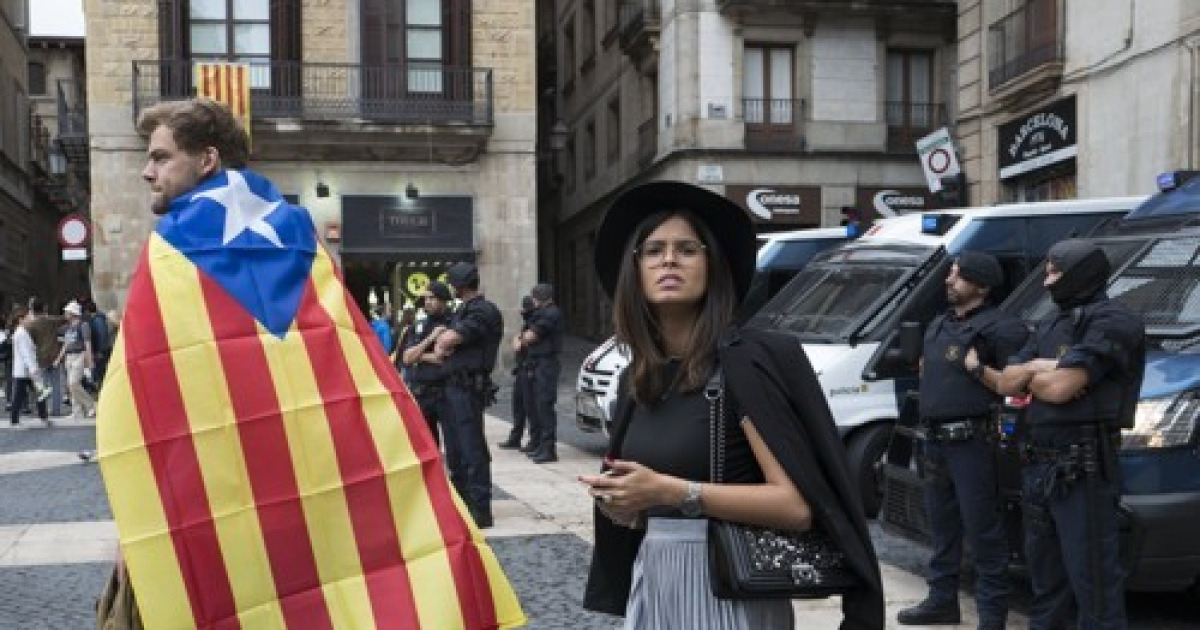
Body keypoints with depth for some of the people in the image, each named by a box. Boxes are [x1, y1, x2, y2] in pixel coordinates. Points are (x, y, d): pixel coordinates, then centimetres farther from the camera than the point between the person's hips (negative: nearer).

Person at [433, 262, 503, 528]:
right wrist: (442, 345, -7)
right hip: (452, 386, 10)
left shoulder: (485, 311, -12)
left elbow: (449, 339, -19)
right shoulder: (461, 311, 20)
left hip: (469, 387, -10)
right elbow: (442, 343, 15)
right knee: (454, 449, 15)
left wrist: (445, 340, 2)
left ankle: (480, 510, -5)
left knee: (472, 450, -8)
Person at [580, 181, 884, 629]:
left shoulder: (743, 361, -14)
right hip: (651, 583, 6)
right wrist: (625, 503, -1)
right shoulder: (636, 379, 7)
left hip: (726, 588, -6)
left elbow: (797, 506, -19)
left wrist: (670, 491, -22)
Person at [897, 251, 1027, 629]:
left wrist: (979, 371, -18)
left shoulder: (998, 327, -10)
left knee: (982, 529, -4)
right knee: (942, 525, 16)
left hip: (971, 440, -9)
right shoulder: (938, 325, 17)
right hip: (936, 438, 9)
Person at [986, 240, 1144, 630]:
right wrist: (1037, 368, -7)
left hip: (1082, 470, -8)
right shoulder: (1049, 326, 16)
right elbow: (1007, 383, 11)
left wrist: (1026, 375, 0)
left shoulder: (1114, 321, -10)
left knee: (1092, 579, -4)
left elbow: (1060, 388, -19)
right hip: (1038, 464, 8)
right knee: (1045, 576, 19)